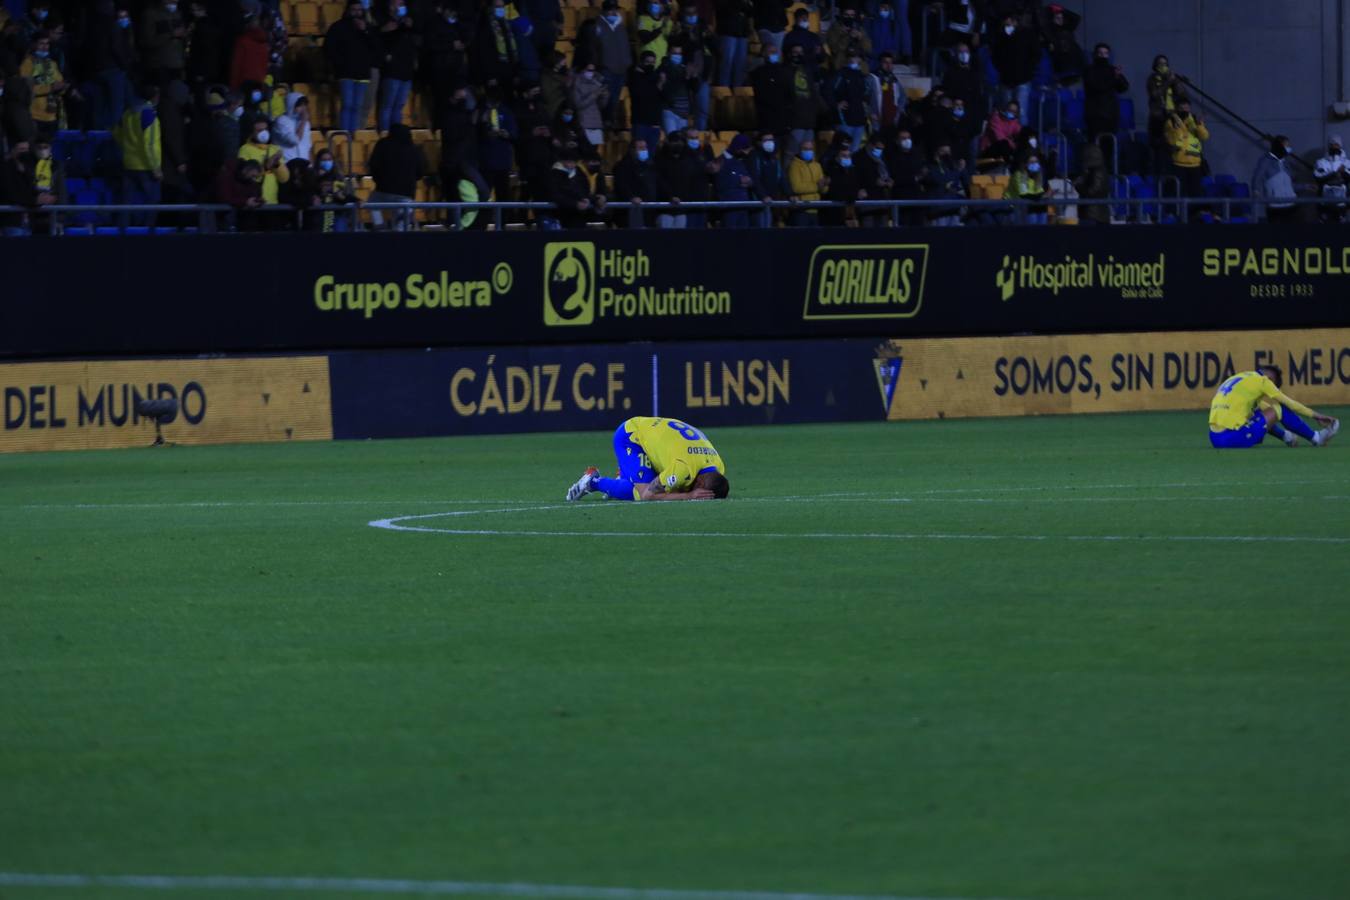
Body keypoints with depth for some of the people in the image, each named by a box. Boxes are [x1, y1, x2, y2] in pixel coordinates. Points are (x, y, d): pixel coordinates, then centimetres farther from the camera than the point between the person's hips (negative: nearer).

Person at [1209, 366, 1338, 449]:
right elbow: (1288, 403, 9)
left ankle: (1287, 437, 39)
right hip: (1236, 437, -8)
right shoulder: (1261, 380, 1)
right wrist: (1315, 415, 21)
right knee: (1280, 409, 7)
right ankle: (1316, 439, 17)